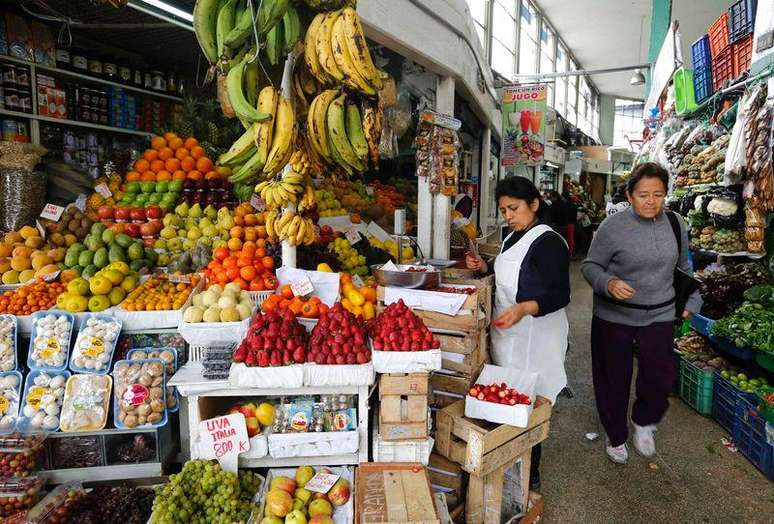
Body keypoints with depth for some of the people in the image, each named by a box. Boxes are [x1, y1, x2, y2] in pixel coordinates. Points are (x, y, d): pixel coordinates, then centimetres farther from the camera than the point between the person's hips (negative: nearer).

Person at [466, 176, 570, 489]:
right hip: (508, 333, 9)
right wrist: (484, 267, 7)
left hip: (534, 337, -9)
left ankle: (530, 473, 20)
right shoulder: (514, 238, 12)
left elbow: (560, 295, -20)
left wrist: (524, 308, -35)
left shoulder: (549, 242, -16)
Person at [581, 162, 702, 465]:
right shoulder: (613, 226, -15)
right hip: (614, 317, -3)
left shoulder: (676, 224, 0)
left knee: (662, 376, -7)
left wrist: (691, 301, 16)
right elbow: (590, 266, -8)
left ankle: (644, 421, 27)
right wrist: (608, 283, -26)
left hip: (659, 315, 3)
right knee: (614, 380, 9)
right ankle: (616, 437, 34)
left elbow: (682, 267, 16)